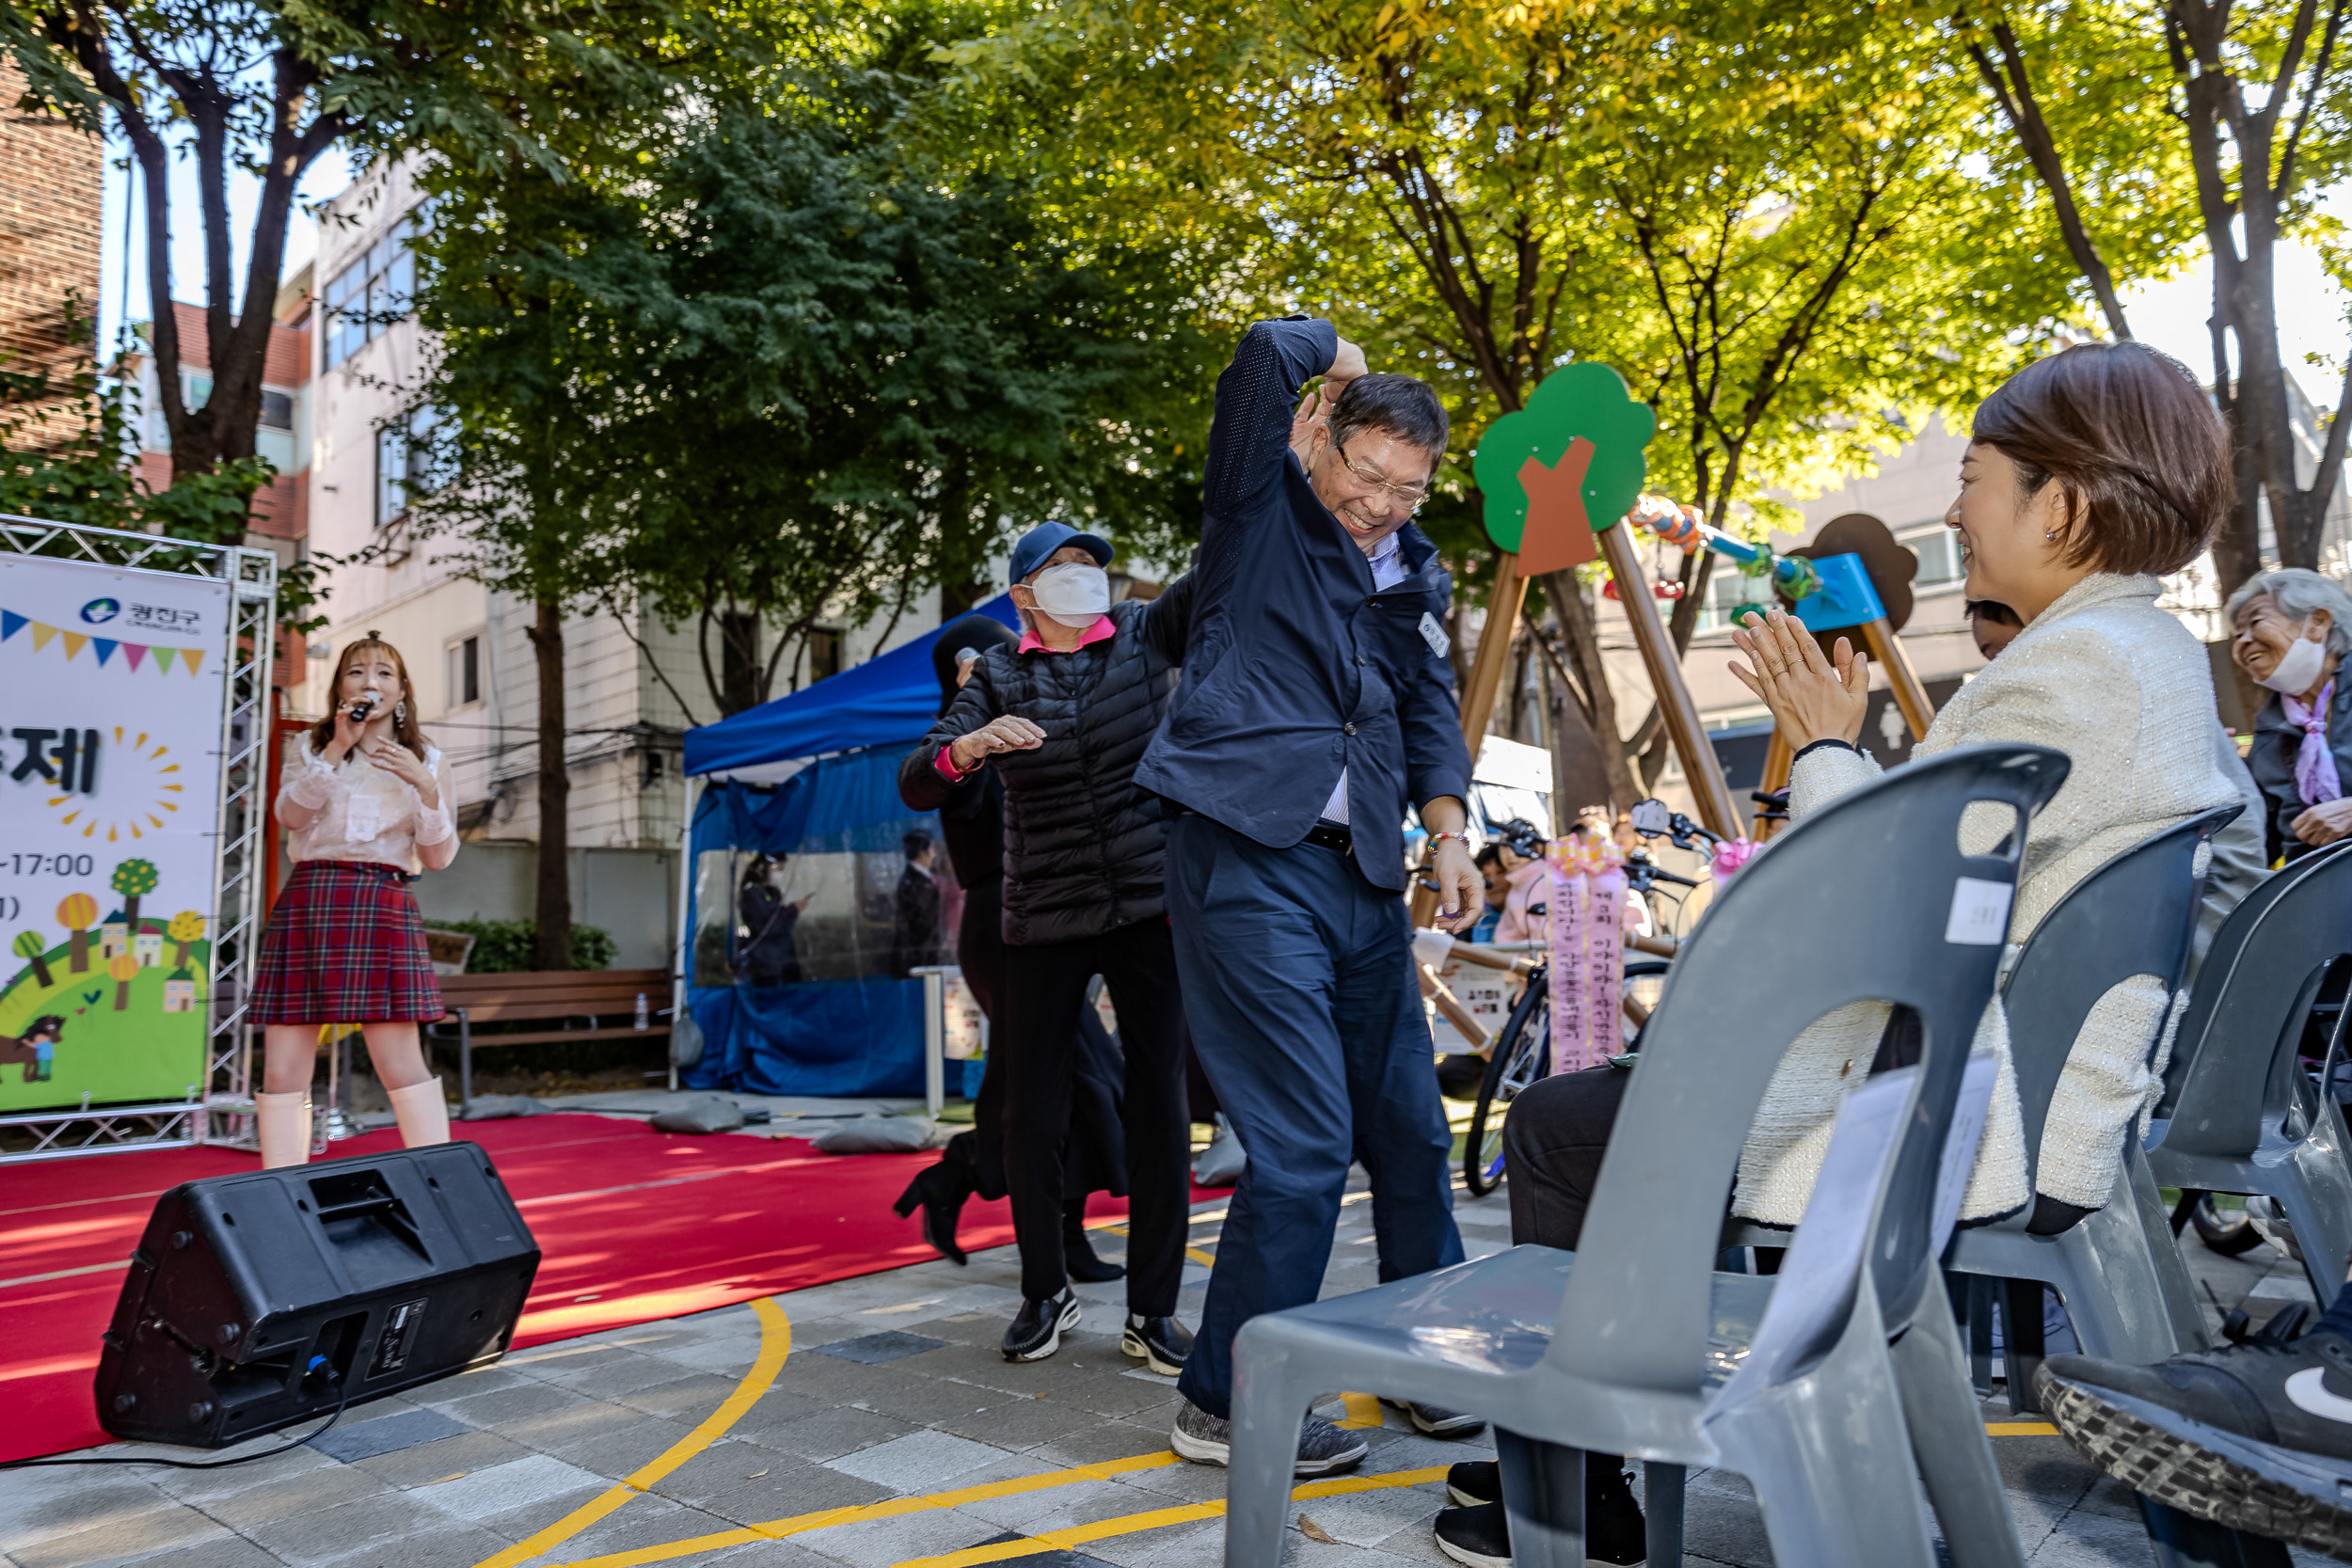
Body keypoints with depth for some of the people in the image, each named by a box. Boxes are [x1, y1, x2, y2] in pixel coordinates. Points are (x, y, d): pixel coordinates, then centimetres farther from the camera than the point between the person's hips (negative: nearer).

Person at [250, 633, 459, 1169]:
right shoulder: (311, 746, 16)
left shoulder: (426, 760, 13)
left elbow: (439, 857, 5)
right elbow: (290, 814, -3)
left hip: (383, 907, -2)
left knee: (401, 1064, -8)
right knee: (282, 1073, 0)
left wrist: (425, 787, -9)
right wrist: (337, 749, -9)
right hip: (307, 902, 2)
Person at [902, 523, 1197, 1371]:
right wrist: (968, 747, -24)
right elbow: (915, 786, -3)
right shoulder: (997, 676, 6)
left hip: (1150, 907, 0)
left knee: (1158, 1107, 0)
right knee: (1031, 1116, 2)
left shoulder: (1144, 633, 7)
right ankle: (1046, 1295, 22)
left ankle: (1152, 1311, 11)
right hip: (1044, 920, 0)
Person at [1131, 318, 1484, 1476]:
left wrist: (1446, 831, 4)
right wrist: (1336, 363, 7)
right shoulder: (1261, 510, -1)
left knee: (1409, 1131, 14)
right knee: (1303, 1142, -10)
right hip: (1248, 861, -7)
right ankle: (1225, 1402, 6)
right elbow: (1266, 356, -14)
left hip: (1363, 877, 7)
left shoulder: (1410, 574, 17)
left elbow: (1429, 707, 18)